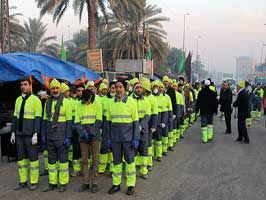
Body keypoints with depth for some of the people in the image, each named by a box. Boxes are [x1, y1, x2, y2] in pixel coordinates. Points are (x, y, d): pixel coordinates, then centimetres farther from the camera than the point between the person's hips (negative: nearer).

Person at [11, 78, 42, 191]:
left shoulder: (35, 100, -7)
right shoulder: (18, 100, 12)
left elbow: (38, 118, -11)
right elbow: (15, 117, 15)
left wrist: (35, 134, -17)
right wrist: (13, 133, 10)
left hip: (30, 135, -6)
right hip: (19, 134, 6)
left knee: (32, 157, 0)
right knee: (21, 157, 10)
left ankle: (34, 182, 10)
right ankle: (23, 181, 19)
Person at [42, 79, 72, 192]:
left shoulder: (66, 102, -6)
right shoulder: (48, 103, 11)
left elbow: (69, 121, -8)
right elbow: (45, 120, 15)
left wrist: (68, 137, -13)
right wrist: (43, 135, 9)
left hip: (61, 136, -5)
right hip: (50, 136, 5)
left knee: (63, 159, 2)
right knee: (51, 160, 11)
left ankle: (63, 183, 11)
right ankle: (52, 183, 20)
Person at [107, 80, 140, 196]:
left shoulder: (131, 102, -4)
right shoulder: (111, 103, 6)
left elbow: (136, 121, -4)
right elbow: (109, 121, 10)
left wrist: (136, 138, -8)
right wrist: (108, 138, 7)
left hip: (128, 136, -3)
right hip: (115, 136, 3)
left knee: (130, 160, 4)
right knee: (116, 161, 11)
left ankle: (131, 185, 15)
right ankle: (116, 184, 22)